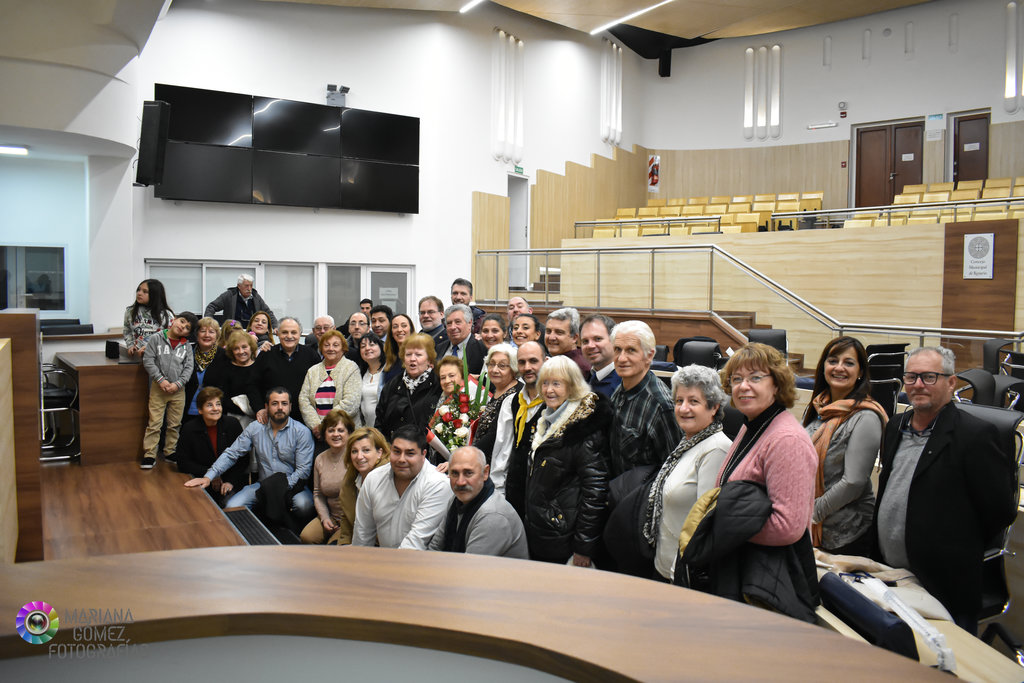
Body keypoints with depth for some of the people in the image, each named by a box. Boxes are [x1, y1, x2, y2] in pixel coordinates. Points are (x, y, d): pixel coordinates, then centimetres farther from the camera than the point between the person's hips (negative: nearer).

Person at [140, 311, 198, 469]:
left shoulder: (187, 346, 5)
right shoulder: (156, 338, -1)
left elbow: (188, 368, 2)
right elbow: (148, 361, -6)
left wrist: (178, 383, -12)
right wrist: (161, 380, -13)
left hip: (178, 389, 3)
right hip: (158, 387, -3)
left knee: (174, 424, 11)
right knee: (154, 423, -2)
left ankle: (170, 452, 24)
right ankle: (149, 455, 5)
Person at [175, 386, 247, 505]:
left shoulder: (232, 424, -2)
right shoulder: (189, 429, -2)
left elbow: (243, 459, 1)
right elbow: (183, 463, -1)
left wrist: (231, 481, -10)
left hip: (233, 482, -1)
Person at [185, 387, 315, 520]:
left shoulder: (301, 432, -4)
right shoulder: (255, 428, 6)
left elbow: (303, 470, -8)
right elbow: (231, 454, 5)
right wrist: (208, 477, -8)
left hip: (292, 485, -3)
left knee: (304, 505, -34)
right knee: (232, 507, -21)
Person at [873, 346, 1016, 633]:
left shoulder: (974, 435, -13)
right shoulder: (895, 427, 9)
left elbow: (1000, 509, -10)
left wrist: (958, 550, 0)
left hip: (943, 588, -6)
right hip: (887, 575, 6)